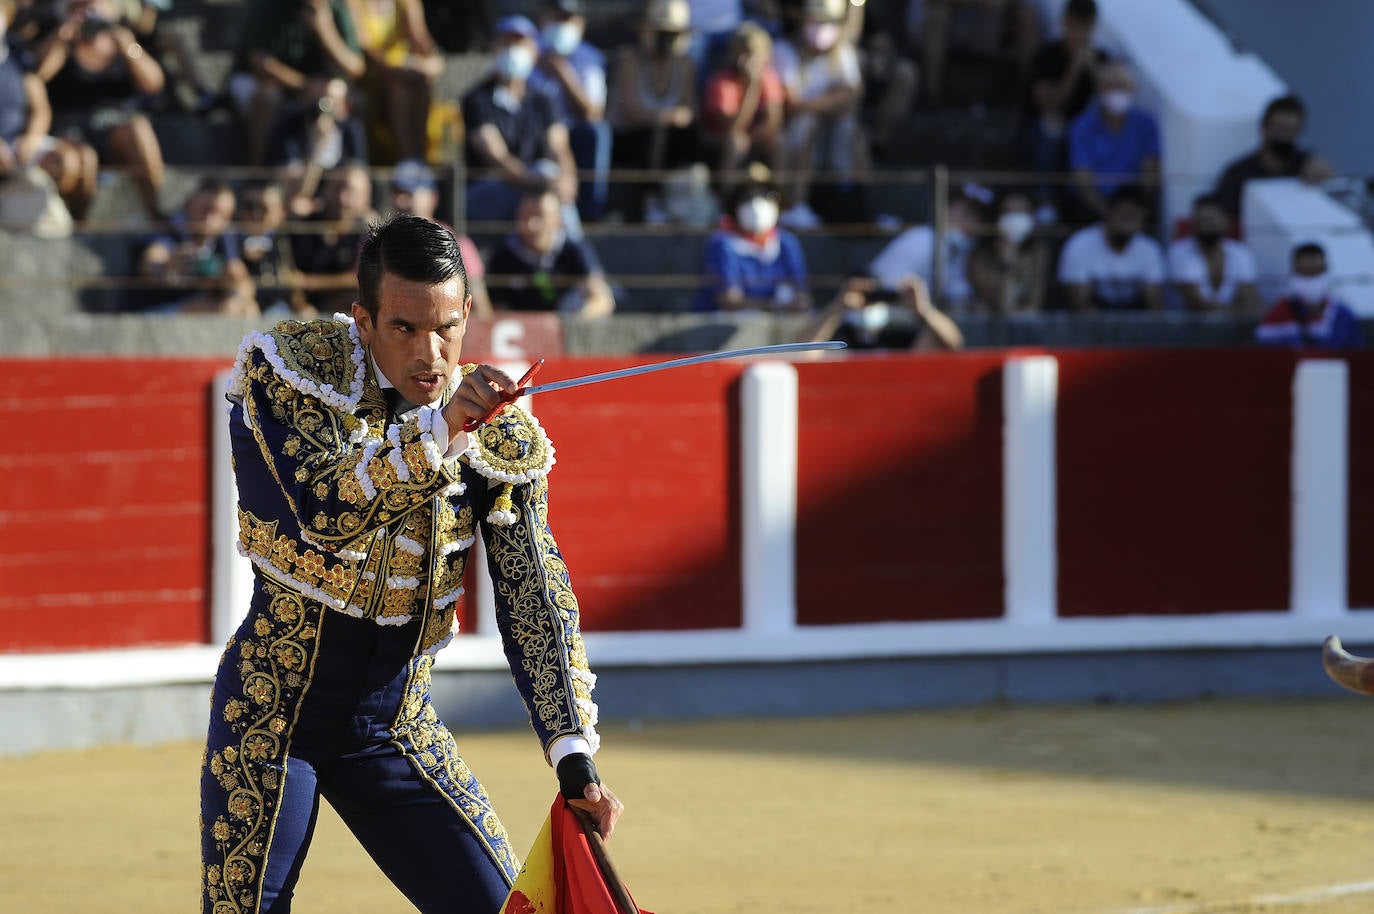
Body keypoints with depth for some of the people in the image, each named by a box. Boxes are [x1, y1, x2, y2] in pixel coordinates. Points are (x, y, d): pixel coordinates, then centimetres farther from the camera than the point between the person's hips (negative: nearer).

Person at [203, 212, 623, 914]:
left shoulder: (503, 437, -3)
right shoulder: (288, 369, -13)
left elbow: (536, 603, -4)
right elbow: (318, 509, -28)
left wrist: (574, 757, -13)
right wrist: (438, 432, -39)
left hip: (397, 726, 3)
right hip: (272, 714, -3)